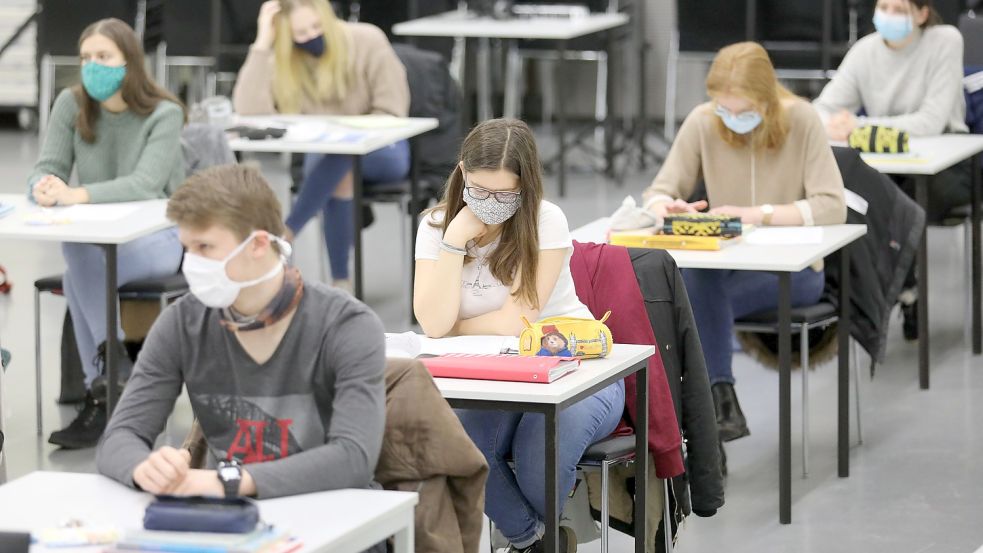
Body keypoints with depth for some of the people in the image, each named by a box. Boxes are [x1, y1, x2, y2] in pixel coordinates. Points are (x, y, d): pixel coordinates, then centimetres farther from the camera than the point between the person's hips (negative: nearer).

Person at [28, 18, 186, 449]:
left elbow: (145, 185, -28)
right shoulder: (71, 105, -2)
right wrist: (44, 188, -33)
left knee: (80, 272, -33)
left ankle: (102, 395, -24)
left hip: (160, 237, -4)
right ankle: (111, 383, -22)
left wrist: (77, 195, -42)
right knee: (79, 264, -34)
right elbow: (45, 170, -7)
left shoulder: (164, 115, -14)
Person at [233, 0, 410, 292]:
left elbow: (391, 112, -10)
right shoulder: (283, 62, -7)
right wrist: (262, 44, -25)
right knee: (339, 174, -37)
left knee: (338, 155, -38)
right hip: (326, 155, 2)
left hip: (383, 150, -2)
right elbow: (249, 111, -24)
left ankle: (285, 235, -33)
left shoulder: (367, 42, -13)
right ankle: (341, 283, -31)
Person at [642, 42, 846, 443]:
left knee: (695, 292, -31)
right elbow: (659, 192, 0)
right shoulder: (702, 123, -4)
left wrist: (755, 214, -24)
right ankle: (721, 402, -27)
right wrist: (668, 208, -25)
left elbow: (832, 207, -16)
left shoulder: (801, 120, -11)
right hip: (726, 264, 3)